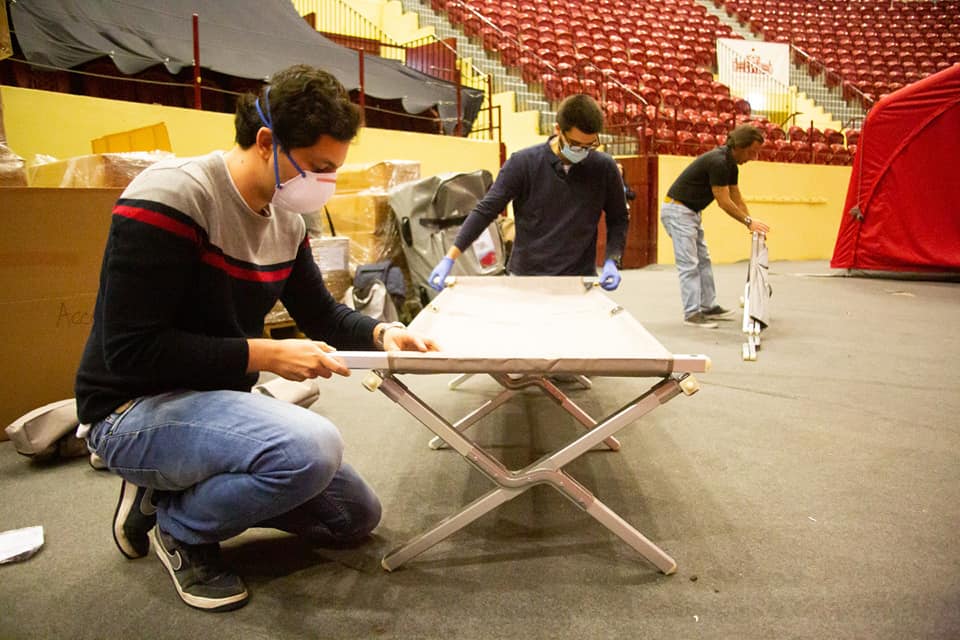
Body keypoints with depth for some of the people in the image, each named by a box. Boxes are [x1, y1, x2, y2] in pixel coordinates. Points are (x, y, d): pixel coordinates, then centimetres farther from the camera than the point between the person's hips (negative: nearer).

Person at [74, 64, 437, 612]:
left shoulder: (286, 221, 2)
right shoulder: (172, 198, -23)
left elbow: (321, 312, 11)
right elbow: (130, 350, -26)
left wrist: (380, 333, -9)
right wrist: (265, 356, -26)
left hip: (218, 400, 9)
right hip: (136, 410, -8)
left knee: (357, 516, 11)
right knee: (311, 447, -36)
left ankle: (172, 492, 17)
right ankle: (179, 525, -3)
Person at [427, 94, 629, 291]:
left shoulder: (604, 168, -4)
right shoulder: (523, 163, -9)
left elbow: (618, 218, 9)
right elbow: (486, 210, -9)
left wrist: (611, 261, -6)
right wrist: (450, 258, -16)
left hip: (580, 279, 1)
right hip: (524, 276, -1)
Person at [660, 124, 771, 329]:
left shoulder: (731, 164, 7)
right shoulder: (718, 162, -23)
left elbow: (736, 198, 13)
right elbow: (724, 202, -21)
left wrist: (750, 223, 5)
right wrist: (748, 221, -13)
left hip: (691, 212, 10)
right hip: (677, 210, -10)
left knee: (703, 260, 12)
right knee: (688, 263, -8)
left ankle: (708, 307, 19)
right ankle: (692, 313, -4)